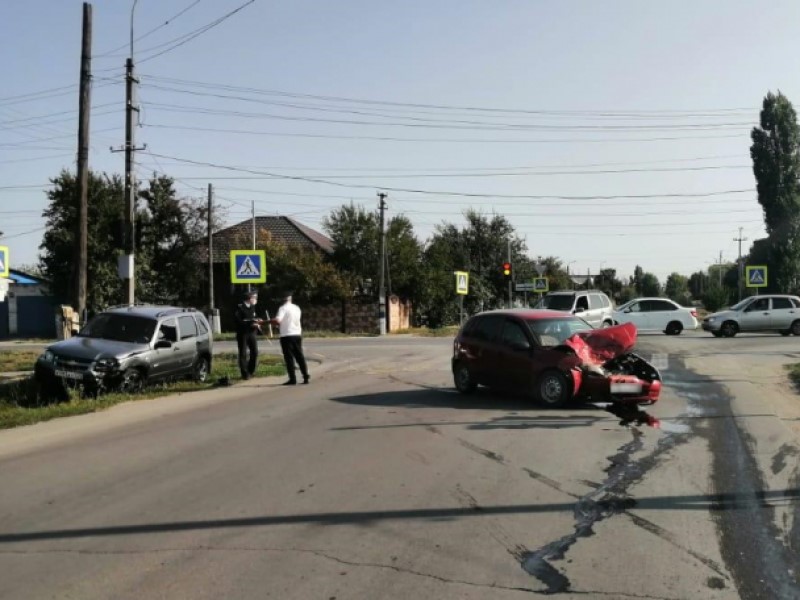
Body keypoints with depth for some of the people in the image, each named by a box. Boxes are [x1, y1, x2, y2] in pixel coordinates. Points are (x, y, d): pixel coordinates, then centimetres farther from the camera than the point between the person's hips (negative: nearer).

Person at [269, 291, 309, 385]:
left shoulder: (283, 308, -10)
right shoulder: (297, 308, 11)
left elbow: (277, 321, -23)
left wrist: (269, 321, -6)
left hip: (286, 336, -6)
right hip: (297, 334, 6)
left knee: (289, 358, -2)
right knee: (300, 357, 12)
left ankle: (293, 379, -3)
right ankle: (306, 377, 11)